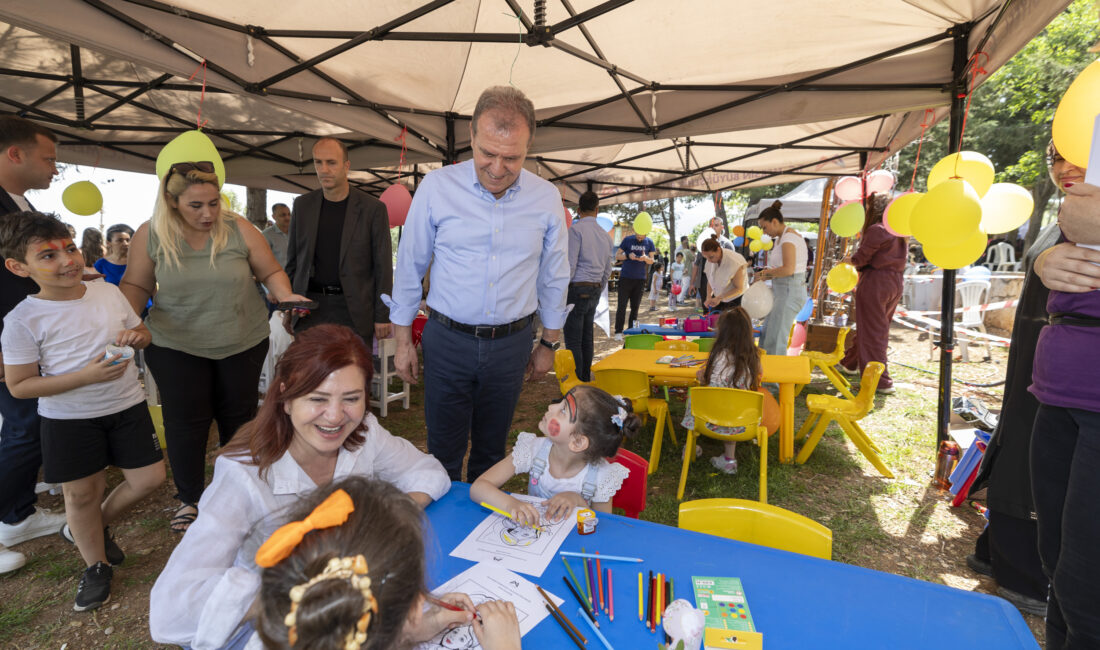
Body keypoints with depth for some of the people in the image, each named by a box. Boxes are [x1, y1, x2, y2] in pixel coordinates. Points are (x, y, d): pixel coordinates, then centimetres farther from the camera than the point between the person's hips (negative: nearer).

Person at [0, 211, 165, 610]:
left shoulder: (108, 292, -4)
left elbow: (143, 334, 11)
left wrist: (135, 336, -14)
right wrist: (86, 375, -25)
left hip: (126, 406, 3)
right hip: (68, 419, -3)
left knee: (149, 478, 7)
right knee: (81, 494, 11)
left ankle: (93, 528, 37)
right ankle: (96, 566, 35)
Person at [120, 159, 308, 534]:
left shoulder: (239, 230, -7)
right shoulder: (150, 235, -5)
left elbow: (271, 272, -1)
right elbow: (136, 285, 2)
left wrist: (285, 296, -19)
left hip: (243, 342, 1)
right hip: (176, 347, 0)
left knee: (238, 416, 12)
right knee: (185, 422, 5)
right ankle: (188, 499, 27)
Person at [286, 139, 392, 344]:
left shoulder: (373, 208, -4)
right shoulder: (302, 205, 8)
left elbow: (383, 267, -3)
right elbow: (292, 260, 14)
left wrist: (382, 316, -5)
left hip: (354, 311, -3)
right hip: (309, 306, 3)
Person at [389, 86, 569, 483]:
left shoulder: (546, 197, -3)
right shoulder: (437, 187, -7)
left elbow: (554, 276, 8)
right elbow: (410, 266, 1)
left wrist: (549, 343, 12)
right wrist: (403, 340, 3)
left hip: (511, 345, 2)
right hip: (447, 340, -1)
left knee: (491, 451, 18)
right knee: (443, 452, 10)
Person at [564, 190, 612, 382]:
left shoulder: (576, 229, -10)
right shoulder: (605, 235, 13)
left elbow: (570, 265, -15)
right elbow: (607, 270, 17)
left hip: (577, 288, -7)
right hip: (595, 290, 8)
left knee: (573, 340, -4)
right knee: (587, 338, 15)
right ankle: (586, 378, 23)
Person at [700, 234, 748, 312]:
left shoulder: (735, 262, -25)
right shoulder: (710, 260, -8)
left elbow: (739, 289, -20)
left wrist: (719, 298, -30)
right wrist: (709, 297, -11)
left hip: (735, 301, -5)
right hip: (718, 299, 5)